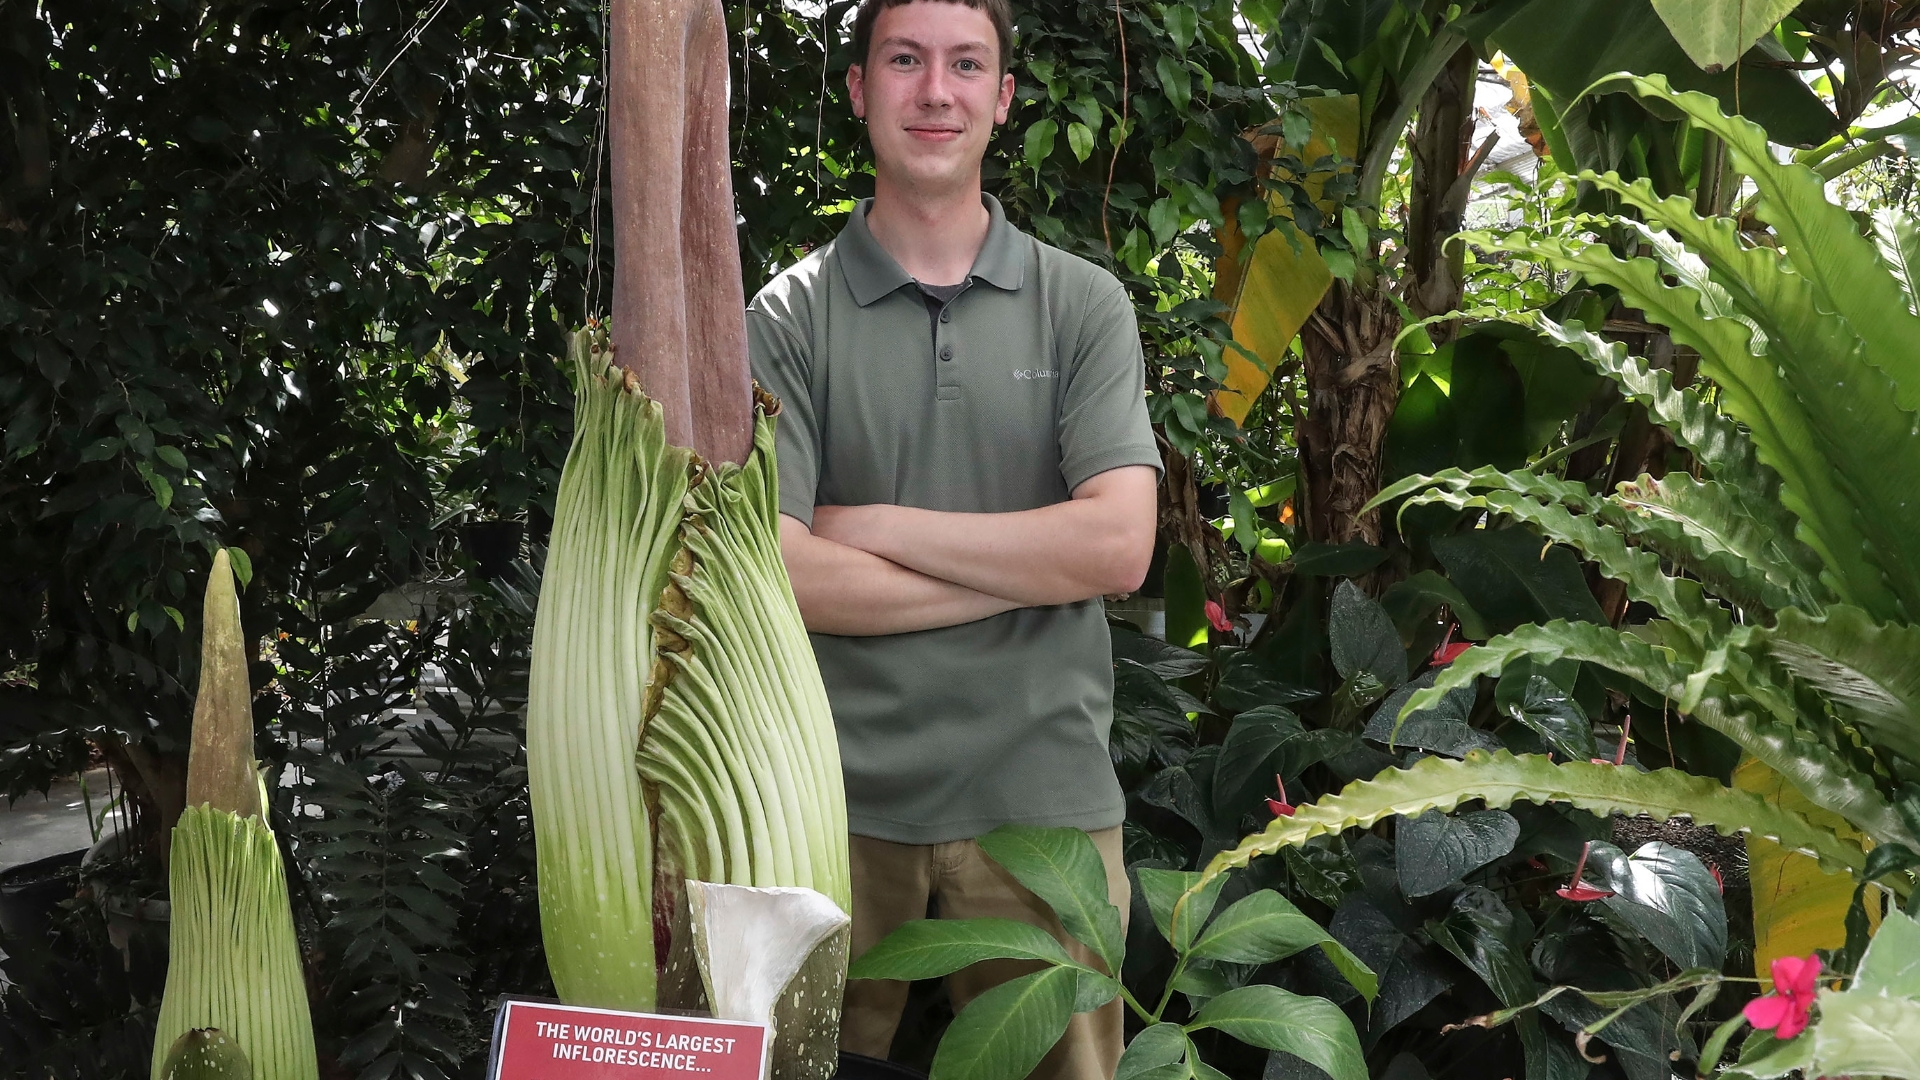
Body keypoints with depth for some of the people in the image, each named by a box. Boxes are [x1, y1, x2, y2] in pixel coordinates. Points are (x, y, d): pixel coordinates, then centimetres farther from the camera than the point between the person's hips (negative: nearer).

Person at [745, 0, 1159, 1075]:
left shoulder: (1084, 304, 2)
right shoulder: (789, 317, -2)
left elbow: (1120, 545, -10)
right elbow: (777, 574, -12)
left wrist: (872, 525, -10)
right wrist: (1033, 566, -11)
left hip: (1044, 793, 1)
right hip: (843, 795, 0)